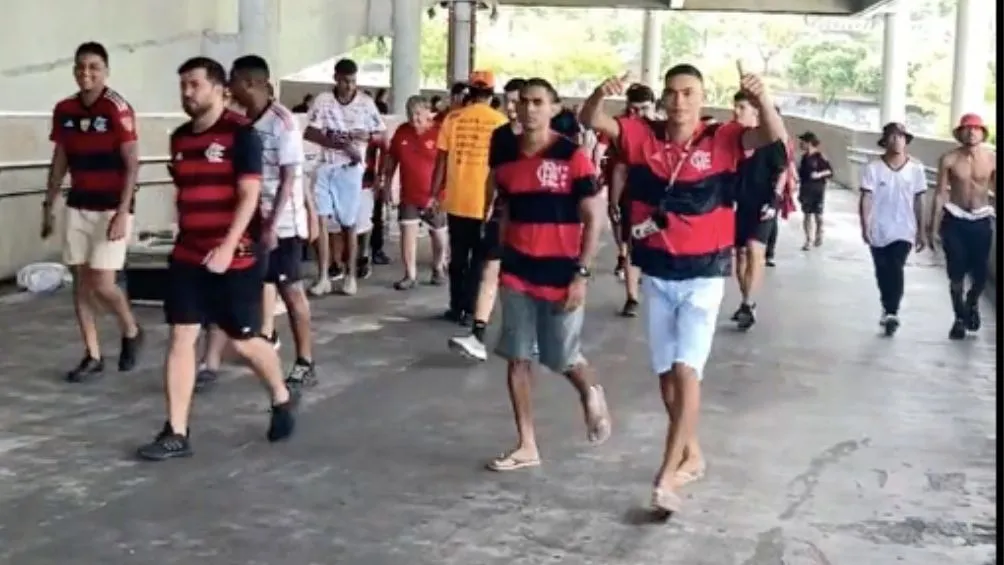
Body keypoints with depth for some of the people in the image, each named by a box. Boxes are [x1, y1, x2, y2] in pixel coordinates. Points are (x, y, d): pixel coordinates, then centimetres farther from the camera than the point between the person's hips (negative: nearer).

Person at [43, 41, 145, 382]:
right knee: (80, 281, 6)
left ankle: (131, 332, 20)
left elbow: (132, 164, -14)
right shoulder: (64, 110, 5)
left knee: (102, 284, -9)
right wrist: (48, 206, 14)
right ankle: (92, 356, 15)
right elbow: (60, 161, 15)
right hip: (78, 207, 6)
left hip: (111, 208, -6)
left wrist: (122, 212, -20)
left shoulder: (117, 109, -13)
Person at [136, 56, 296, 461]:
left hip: (235, 257, -6)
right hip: (187, 257, 6)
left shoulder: (240, 133, -10)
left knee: (244, 342, 5)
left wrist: (227, 248, -23)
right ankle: (176, 434, 5)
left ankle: (281, 400, 33)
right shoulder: (180, 138, 10)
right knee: (180, 339, 1)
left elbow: (249, 195, -16)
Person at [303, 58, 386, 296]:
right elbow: (309, 133, -5)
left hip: (351, 169, -1)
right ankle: (323, 277, -3)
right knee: (321, 220, -7)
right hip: (326, 167, 1)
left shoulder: (366, 103, -1)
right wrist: (337, 143, -17)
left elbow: (382, 134, 3)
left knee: (349, 224, 6)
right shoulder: (322, 100, -1)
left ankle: (350, 275, 18)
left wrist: (364, 136, -17)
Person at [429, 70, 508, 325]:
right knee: (480, 258, 8)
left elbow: (441, 159, -1)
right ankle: (470, 310, 6)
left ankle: (457, 307, 18)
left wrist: (434, 194, 7)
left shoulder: (453, 118, -1)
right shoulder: (501, 122, -4)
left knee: (458, 256, 13)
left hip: (457, 200, 2)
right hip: (487, 202, -1)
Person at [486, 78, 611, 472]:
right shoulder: (505, 158, 4)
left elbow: (593, 219, -9)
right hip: (517, 273, 5)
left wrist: (581, 274, -14)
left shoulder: (572, 157, -10)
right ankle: (527, 446, 14)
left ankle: (591, 395, 41)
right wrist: (500, 263, 11)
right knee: (517, 359, 4)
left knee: (563, 358, 6)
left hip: (561, 273, -4)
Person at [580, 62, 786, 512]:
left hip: (703, 274, -4)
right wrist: (601, 93, -31)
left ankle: (666, 474, -9)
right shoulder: (643, 136, -3)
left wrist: (761, 98, -40)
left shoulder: (721, 140, -9)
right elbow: (590, 121, -9)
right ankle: (691, 454, 33)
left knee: (686, 370, -12)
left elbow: (774, 137, -21)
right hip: (656, 273, 4)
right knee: (666, 371, 13)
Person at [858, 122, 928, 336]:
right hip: (879, 231, 1)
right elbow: (866, 199, -9)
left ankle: (891, 313, -16)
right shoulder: (873, 168, -7)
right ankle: (889, 310, 31)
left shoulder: (916, 168, -2)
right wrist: (865, 227, -19)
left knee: (895, 270, -15)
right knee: (883, 274, 12)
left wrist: (921, 232, 5)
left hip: (904, 231, 0)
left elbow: (918, 201, 4)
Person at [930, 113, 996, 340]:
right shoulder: (949, 159, -7)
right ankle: (960, 317, 20)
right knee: (956, 273, 1)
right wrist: (933, 224, -2)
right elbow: (940, 192, -2)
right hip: (955, 220, -1)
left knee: (981, 272, 1)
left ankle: (972, 303, 33)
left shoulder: (992, 158, -5)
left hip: (981, 220, 1)